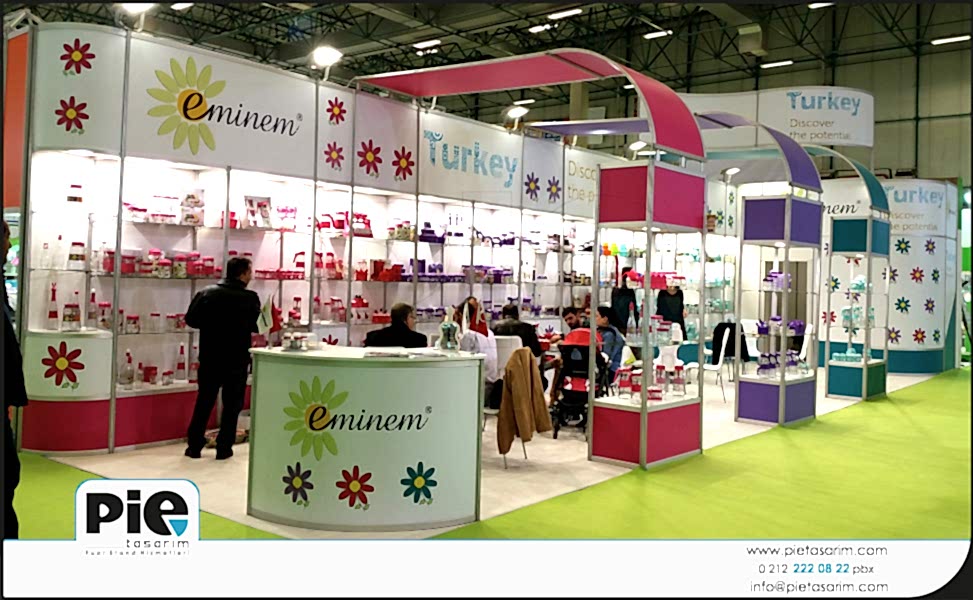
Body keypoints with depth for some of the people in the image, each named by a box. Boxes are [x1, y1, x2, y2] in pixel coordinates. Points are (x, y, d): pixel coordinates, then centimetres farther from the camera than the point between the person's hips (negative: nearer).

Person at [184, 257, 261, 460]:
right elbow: (257, 327, -5)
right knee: (232, 405, 9)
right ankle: (224, 448, 12)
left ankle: (194, 447, 17)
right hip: (237, 360, -3)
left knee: (204, 402, 14)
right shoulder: (250, 298, -11)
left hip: (210, 358, 3)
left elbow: (191, 319, -1)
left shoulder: (207, 293, -2)